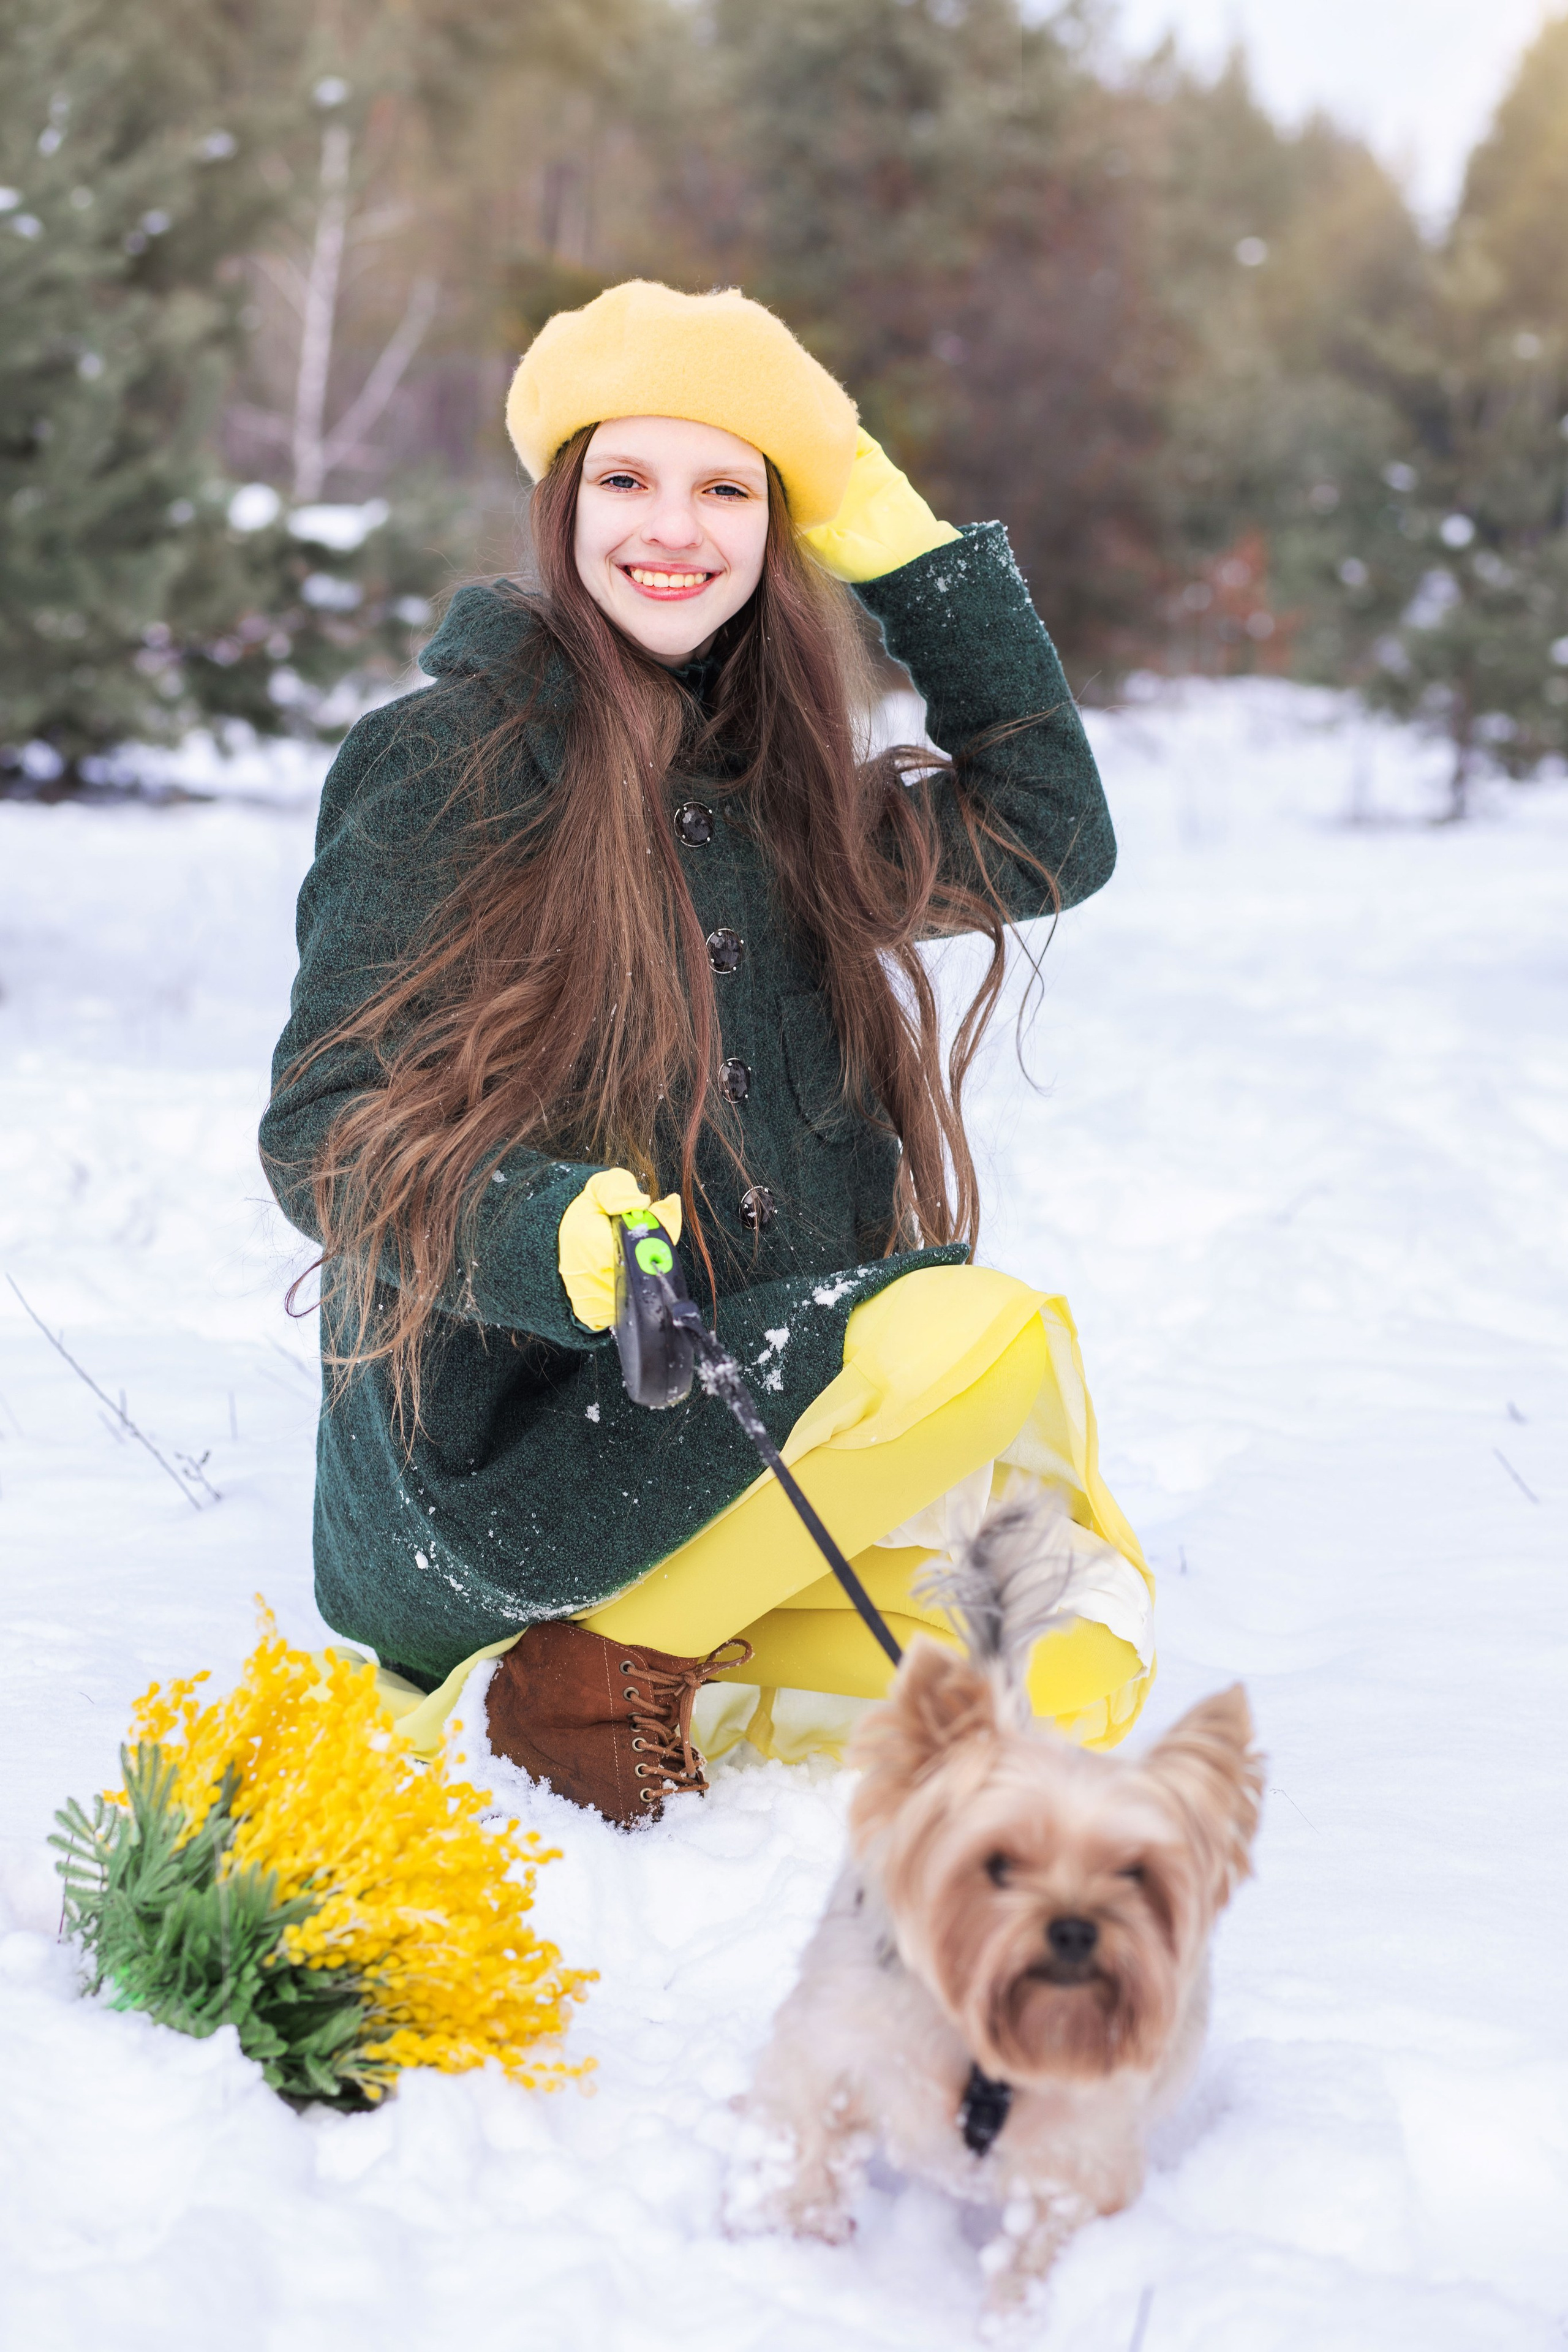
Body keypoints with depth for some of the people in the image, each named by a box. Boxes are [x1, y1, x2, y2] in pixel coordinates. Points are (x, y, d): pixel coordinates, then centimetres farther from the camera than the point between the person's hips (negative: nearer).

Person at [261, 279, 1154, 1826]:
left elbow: (1051, 840, 11)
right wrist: (550, 1240, -31)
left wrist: (897, 540, 7)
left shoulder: (773, 785, 11)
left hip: (735, 1421, 7)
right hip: (509, 1450, -7)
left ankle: (629, 1628, 8)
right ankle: (593, 1659, -9)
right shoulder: (454, 761, -8)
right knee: (983, 1331, -26)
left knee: (1076, 1668, -9)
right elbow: (324, 1133, -11)